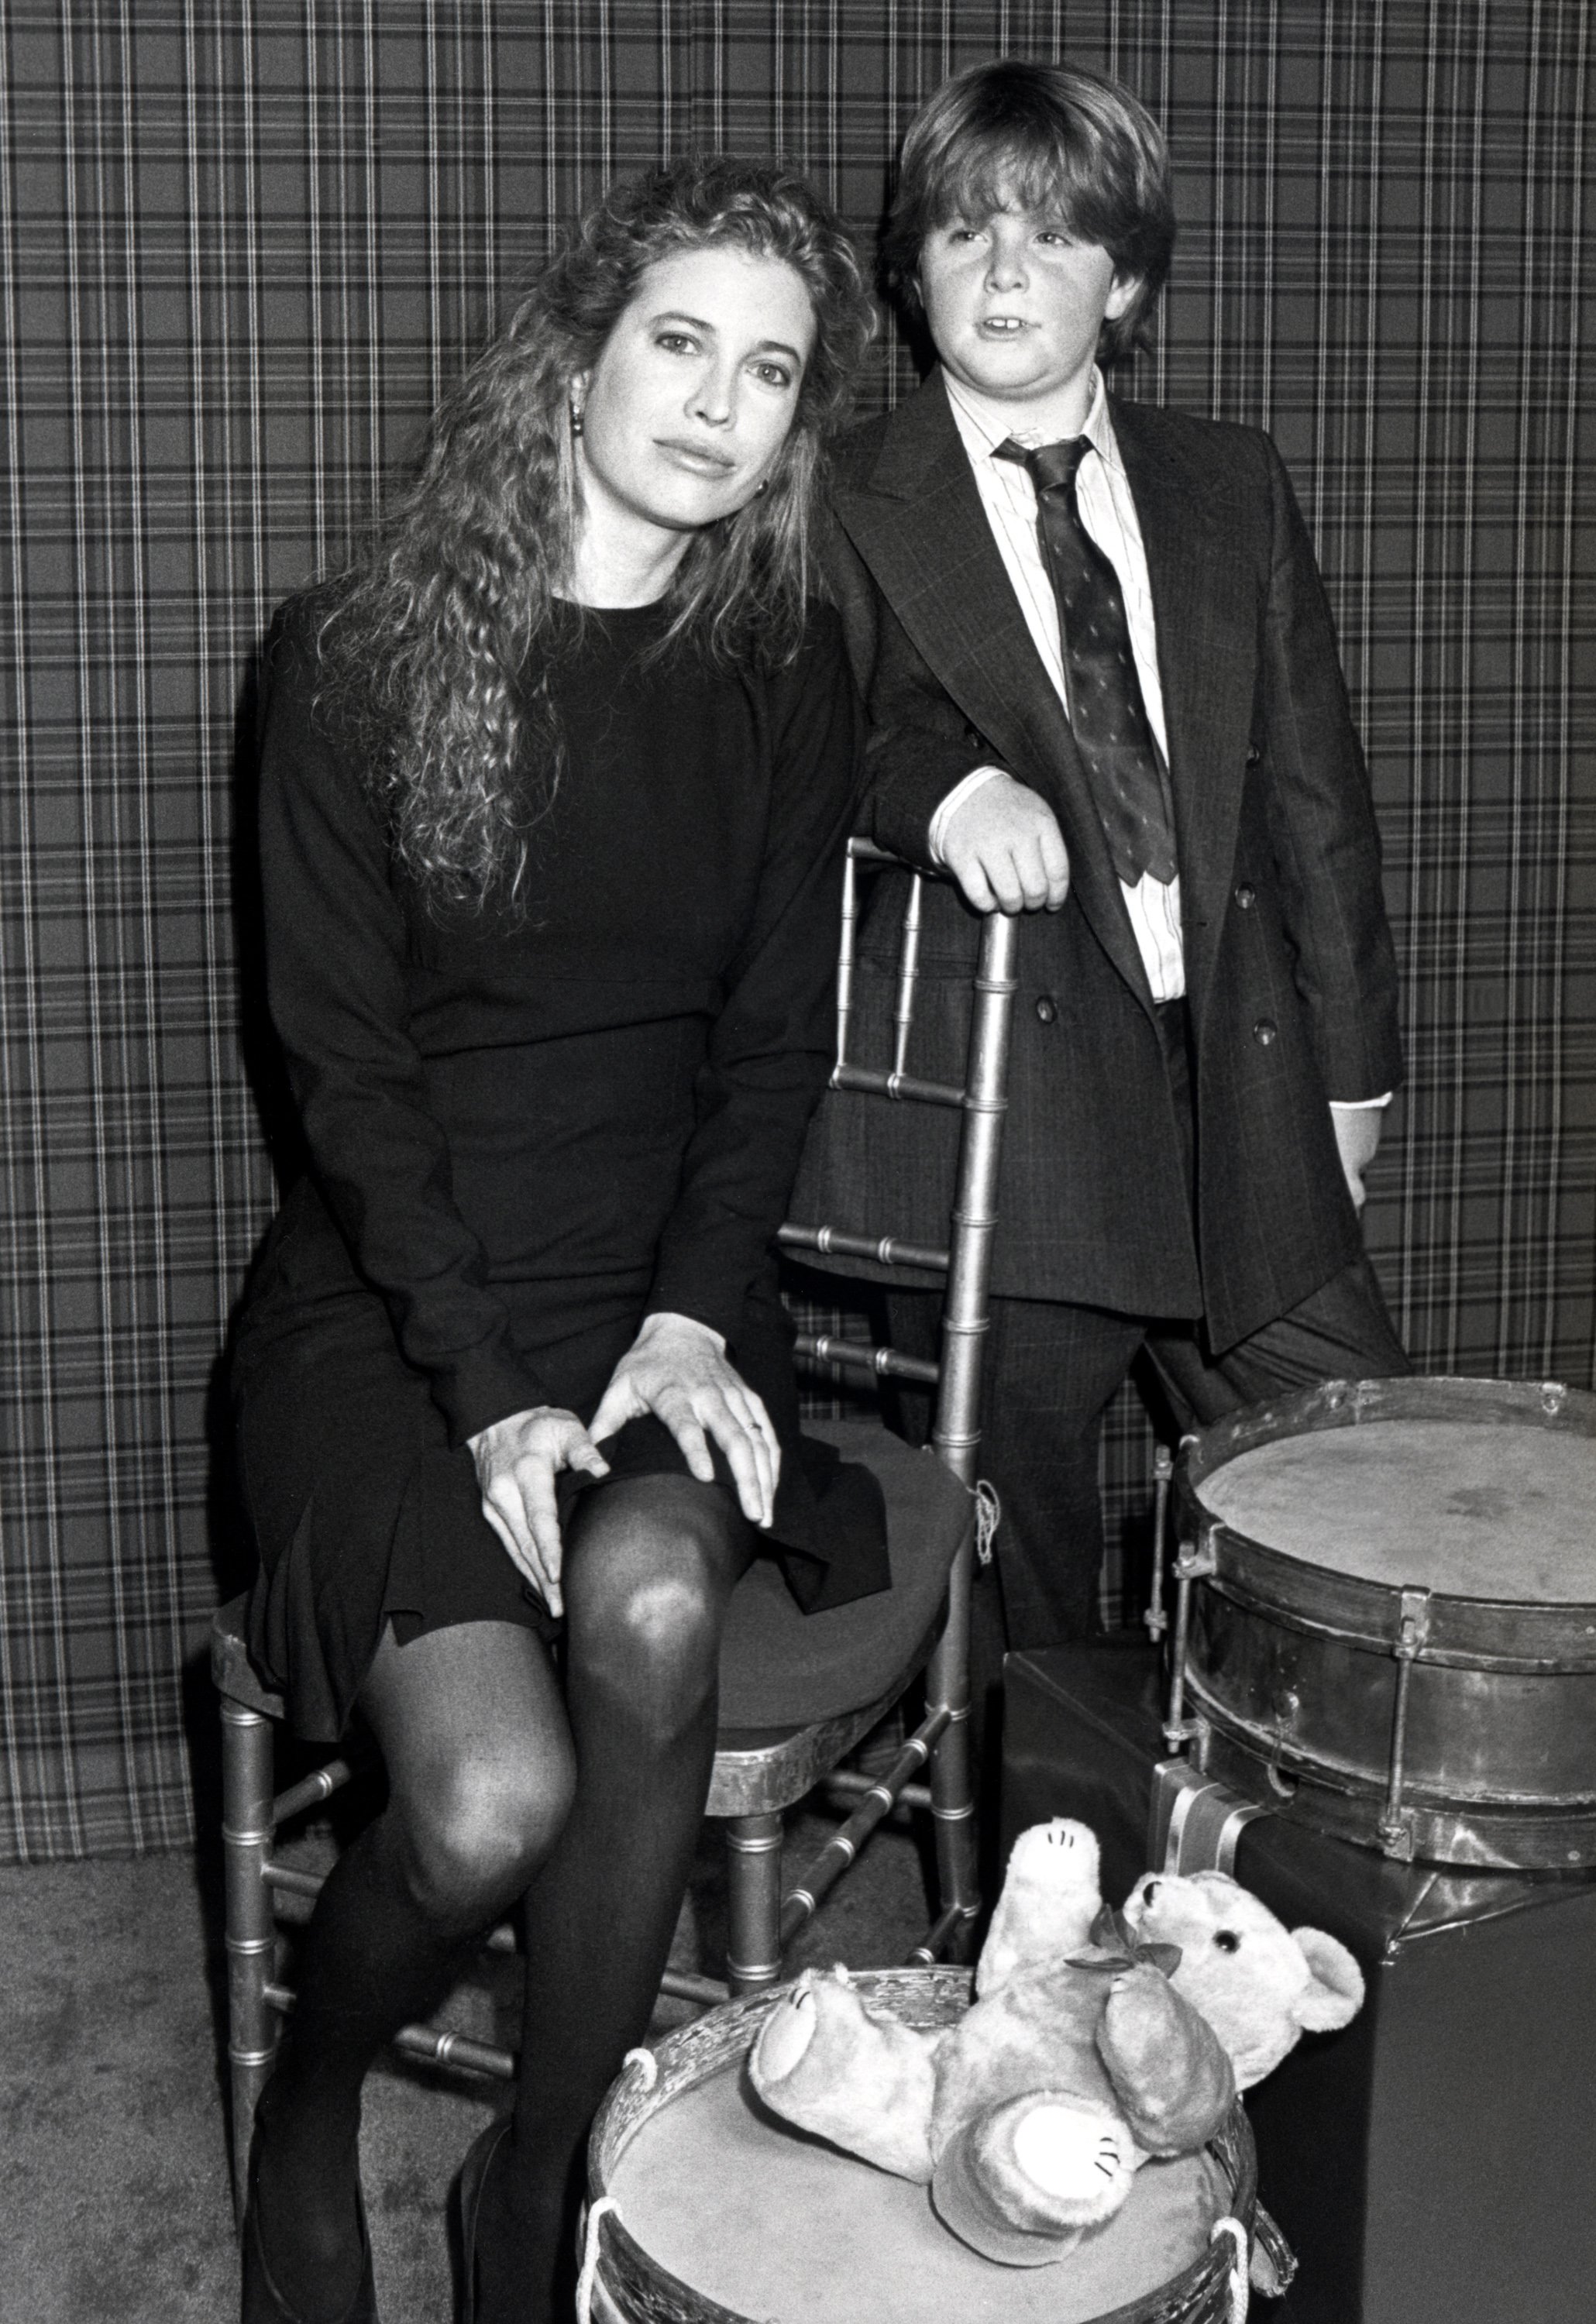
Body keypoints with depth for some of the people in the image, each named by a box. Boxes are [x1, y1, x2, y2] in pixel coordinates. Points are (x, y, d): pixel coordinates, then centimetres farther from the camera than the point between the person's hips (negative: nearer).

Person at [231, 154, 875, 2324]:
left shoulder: (785, 672, 6)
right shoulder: (361, 656, -5)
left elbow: (772, 1042, 6)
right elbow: (343, 1062, -7)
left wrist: (693, 1316, -8)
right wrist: (485, 1391, -15)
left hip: (661, 1286, 3)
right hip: (390, 1300, -2)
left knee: (652, 1602, -30)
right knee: (493, 1800, -24)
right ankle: (305, 2106, 13)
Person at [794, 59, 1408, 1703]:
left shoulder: (1232, 489, 16)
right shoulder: (847, 506, 5)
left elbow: (1313, 792, 16)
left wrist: (1347, 1064, 14)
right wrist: (939, 784, -28)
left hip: (1241, 1097, 4)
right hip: (997, 1119, -3)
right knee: (1020, 1584, 1)